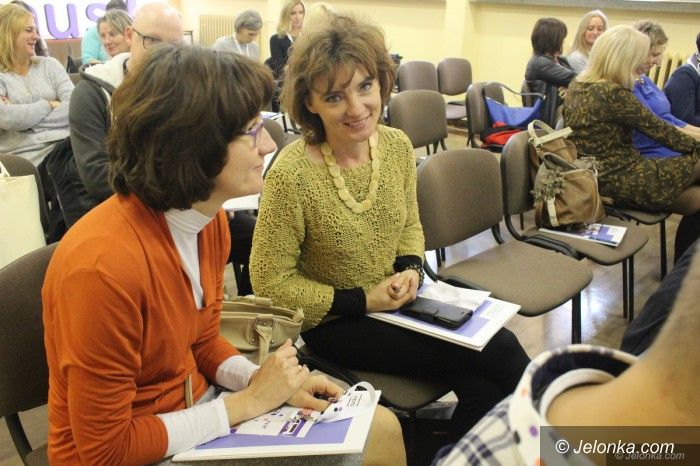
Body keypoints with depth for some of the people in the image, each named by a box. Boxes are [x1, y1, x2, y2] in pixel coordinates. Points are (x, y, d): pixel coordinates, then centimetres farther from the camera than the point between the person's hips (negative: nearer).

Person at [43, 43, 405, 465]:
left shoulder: (210, 220, -7)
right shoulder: (103, 265, -31)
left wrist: (271, 384, -10)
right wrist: (248, 402, -20)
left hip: (200, 413, 7)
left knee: (380, 428, 4)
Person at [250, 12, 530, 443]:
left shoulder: (398, 146, -5)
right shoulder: (291, 175, -24)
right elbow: (272, 284, -15)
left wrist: (411, 269, -9)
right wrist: (362, 300, -18)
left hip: (399, 304, 6)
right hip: (335, 323, -5)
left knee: (484, 387, -15)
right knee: (497, 354, -14)